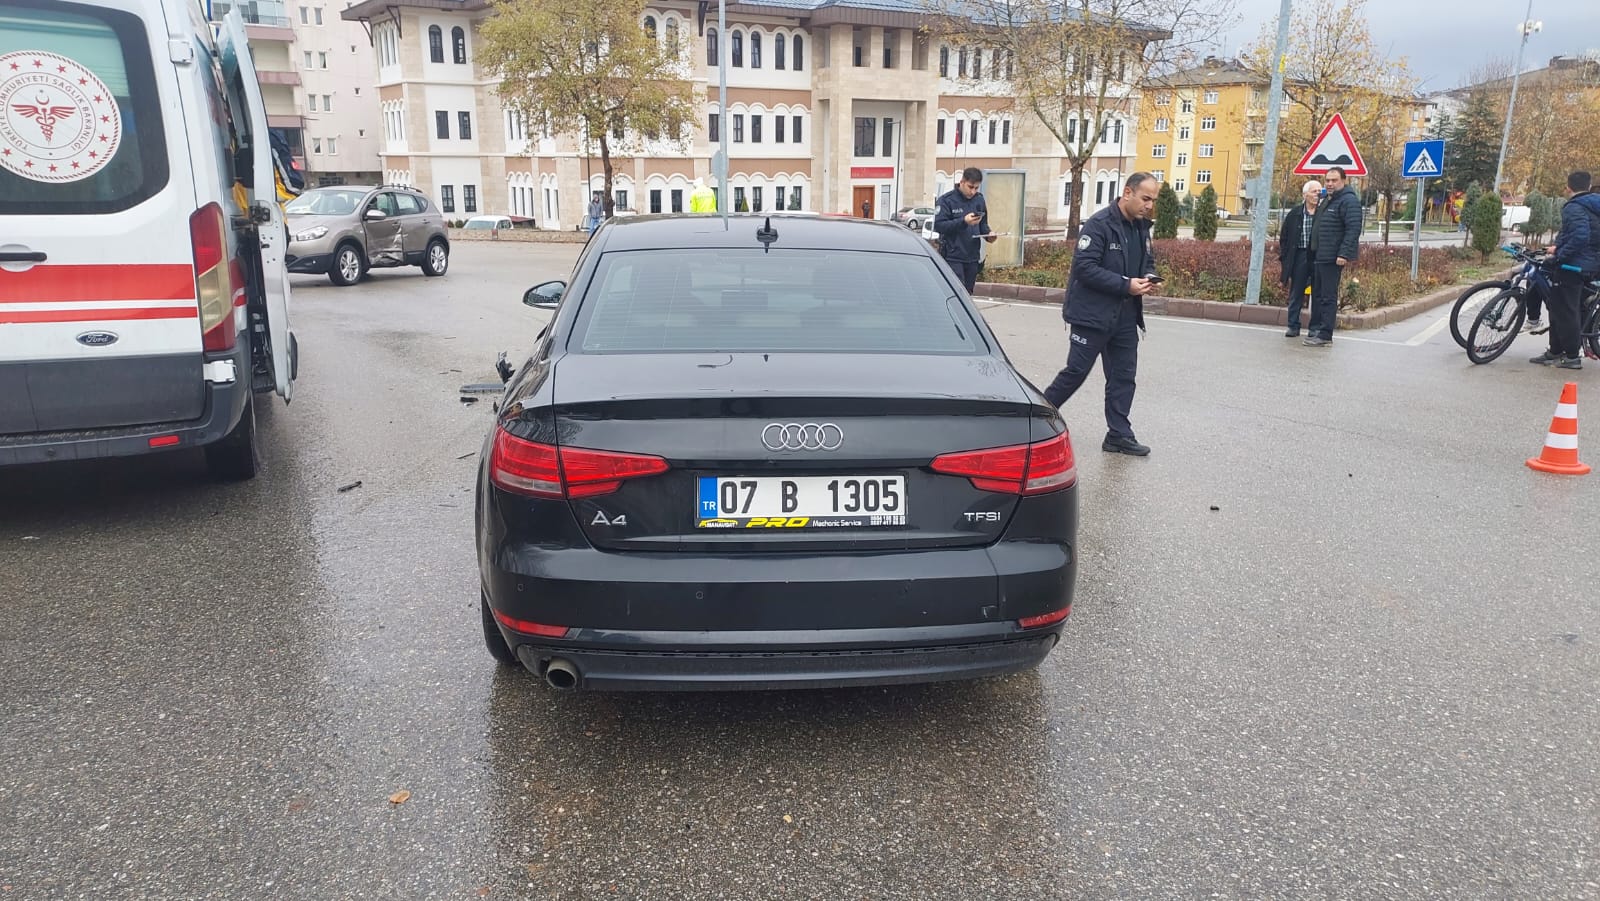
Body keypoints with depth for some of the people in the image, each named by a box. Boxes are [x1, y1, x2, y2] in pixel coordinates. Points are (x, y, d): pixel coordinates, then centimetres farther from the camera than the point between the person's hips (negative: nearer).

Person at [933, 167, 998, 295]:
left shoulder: (979, 200, 12)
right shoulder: (946, 200, -6)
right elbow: (938, 225, -15)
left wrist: (988, 235, -2)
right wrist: (963, 221, -24)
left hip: (972, 258, 6)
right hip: (952, 257, -6)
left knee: (967, 294, 9)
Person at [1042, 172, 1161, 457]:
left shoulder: (1141, 227, 10)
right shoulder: (1099, 224, -14)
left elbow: (1148, 260, 22)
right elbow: (1085, 267, -21)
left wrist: (1148, 277, -2)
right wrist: (1126, 285, -22)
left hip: (1125, 317, 8)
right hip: (1093, 314, -7)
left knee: (1123, 377, 8)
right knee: (1076, 372, -1)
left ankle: (1119, 435, 16)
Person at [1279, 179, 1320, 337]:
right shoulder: (1294, 214, 5)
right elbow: (1284, 238, 7)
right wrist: (1284, 259, 3)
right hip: (1299, 257, 1)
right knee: (1296, 293, 6)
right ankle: (1293, 326, 14)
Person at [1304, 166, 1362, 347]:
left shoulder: (1349, 201, -10)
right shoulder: (1325, 200, 19)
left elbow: (1353, 230, -19)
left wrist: (1344, 254, -25)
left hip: (1332, 258, -9)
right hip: (1317, 256, 9)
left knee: (1328, 297, -7)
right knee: (1317, 294, 14)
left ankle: (1325, 335, -5)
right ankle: (1315, 329, 22)